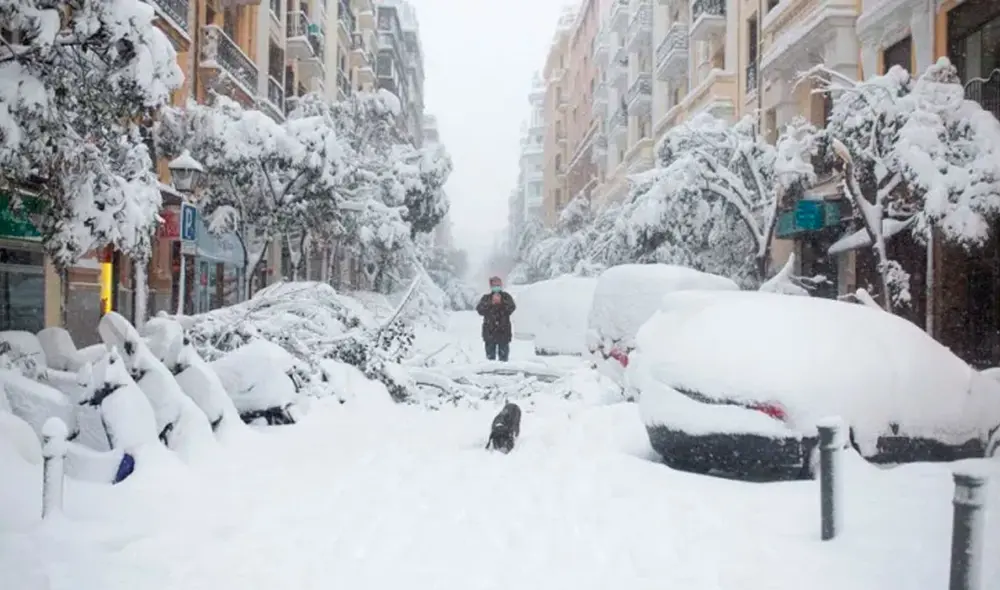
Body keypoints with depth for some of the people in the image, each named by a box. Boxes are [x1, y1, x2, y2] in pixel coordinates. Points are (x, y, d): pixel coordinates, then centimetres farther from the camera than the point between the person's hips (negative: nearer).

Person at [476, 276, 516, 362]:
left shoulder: (506, 297, 6)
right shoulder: (486, 298, 7)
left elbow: (512, 308, -9)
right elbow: (480, 310, -7)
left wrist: (501, 302, -19)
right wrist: (491, 303, -16)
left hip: (504, 330, 0)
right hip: (489, 331, 0)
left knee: (503, 354, 3)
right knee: (490, 354, 2)